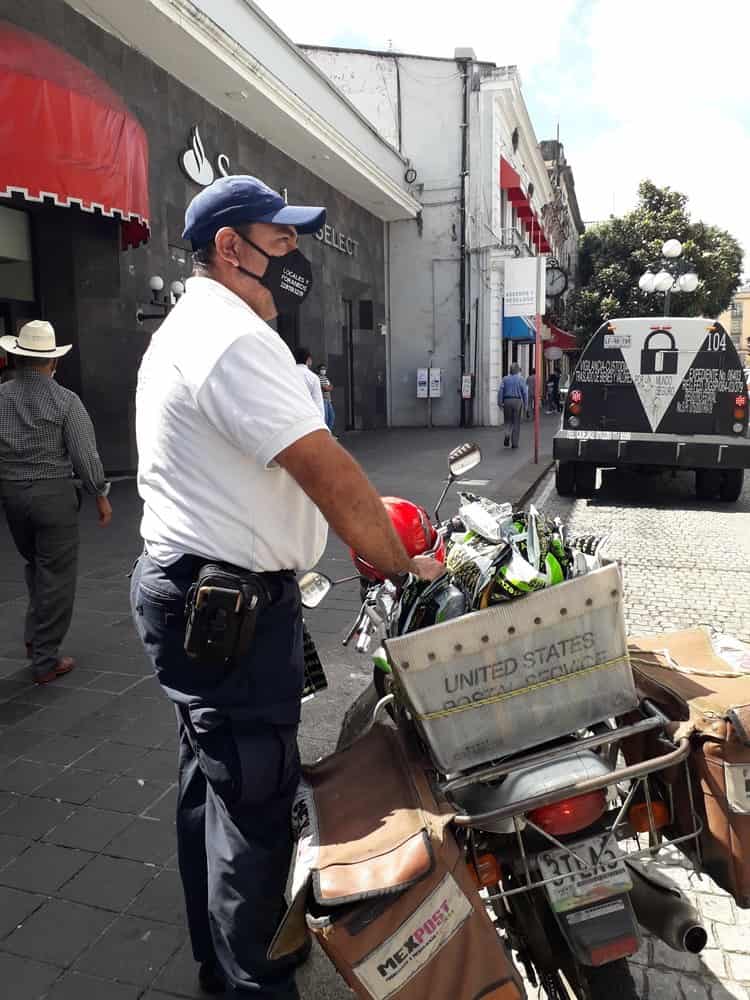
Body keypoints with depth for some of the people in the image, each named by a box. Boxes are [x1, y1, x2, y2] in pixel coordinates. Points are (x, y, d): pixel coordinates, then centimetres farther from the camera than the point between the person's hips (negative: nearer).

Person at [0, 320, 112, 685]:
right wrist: (101, 495, 2)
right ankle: (45, 660, 10)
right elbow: (85, 454, -10)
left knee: (35, 565, 25)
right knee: (56, 575, 5)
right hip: (53, 494, -4)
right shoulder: (65, 400, -10)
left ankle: (34, 638, 30)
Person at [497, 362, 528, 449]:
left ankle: (507, 435, -16)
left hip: (507, 401, 1)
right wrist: (526, 405, 0)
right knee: (516, 422, 6)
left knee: (507, 421, 13)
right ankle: (515, 443, 9)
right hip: (517, 401, -1)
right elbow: (525, 392, -4)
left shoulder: (505, 379, 4)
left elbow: (500, 391, -3)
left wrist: (500, 402, -1)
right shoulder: (521, 379, -1)